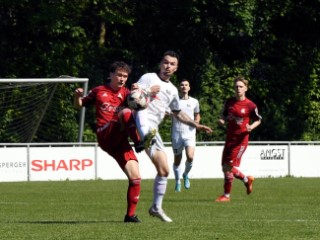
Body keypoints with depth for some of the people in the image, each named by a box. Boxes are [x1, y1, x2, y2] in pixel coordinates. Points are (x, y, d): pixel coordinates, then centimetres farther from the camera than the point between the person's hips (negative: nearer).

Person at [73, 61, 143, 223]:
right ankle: (139, 141, -38)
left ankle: (131, 215, 3)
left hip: (119, 141, 3)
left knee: (135, 177, -7)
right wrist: (77, 96, 3)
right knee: (126, 113, -29)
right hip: (105, 136, -3)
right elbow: (79, 105, 25)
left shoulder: (125, 93, 15)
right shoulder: (99, 91, 15)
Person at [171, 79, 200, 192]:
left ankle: (186, 174, 12)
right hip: (176, 133, 0)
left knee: (190, 157, -17)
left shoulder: (194, 102, 7)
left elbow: (197, 114, 21)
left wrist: (196, 122, 0)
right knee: (177, 160, 5)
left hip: (189, 133, 0)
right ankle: (177, 182, 22)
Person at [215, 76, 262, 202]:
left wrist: (251, 127, -15)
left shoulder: (250, 105, -7)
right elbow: (224, 116, 19)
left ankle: (226, 195, 0)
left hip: (240, 139, -6)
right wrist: (222, 121, -4)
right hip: (229, 138, 6)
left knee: (229, 166, -11)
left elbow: (258, 120, 4)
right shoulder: (229, 102, 6)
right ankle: (246, 179, 32)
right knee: (225, 167, 6)